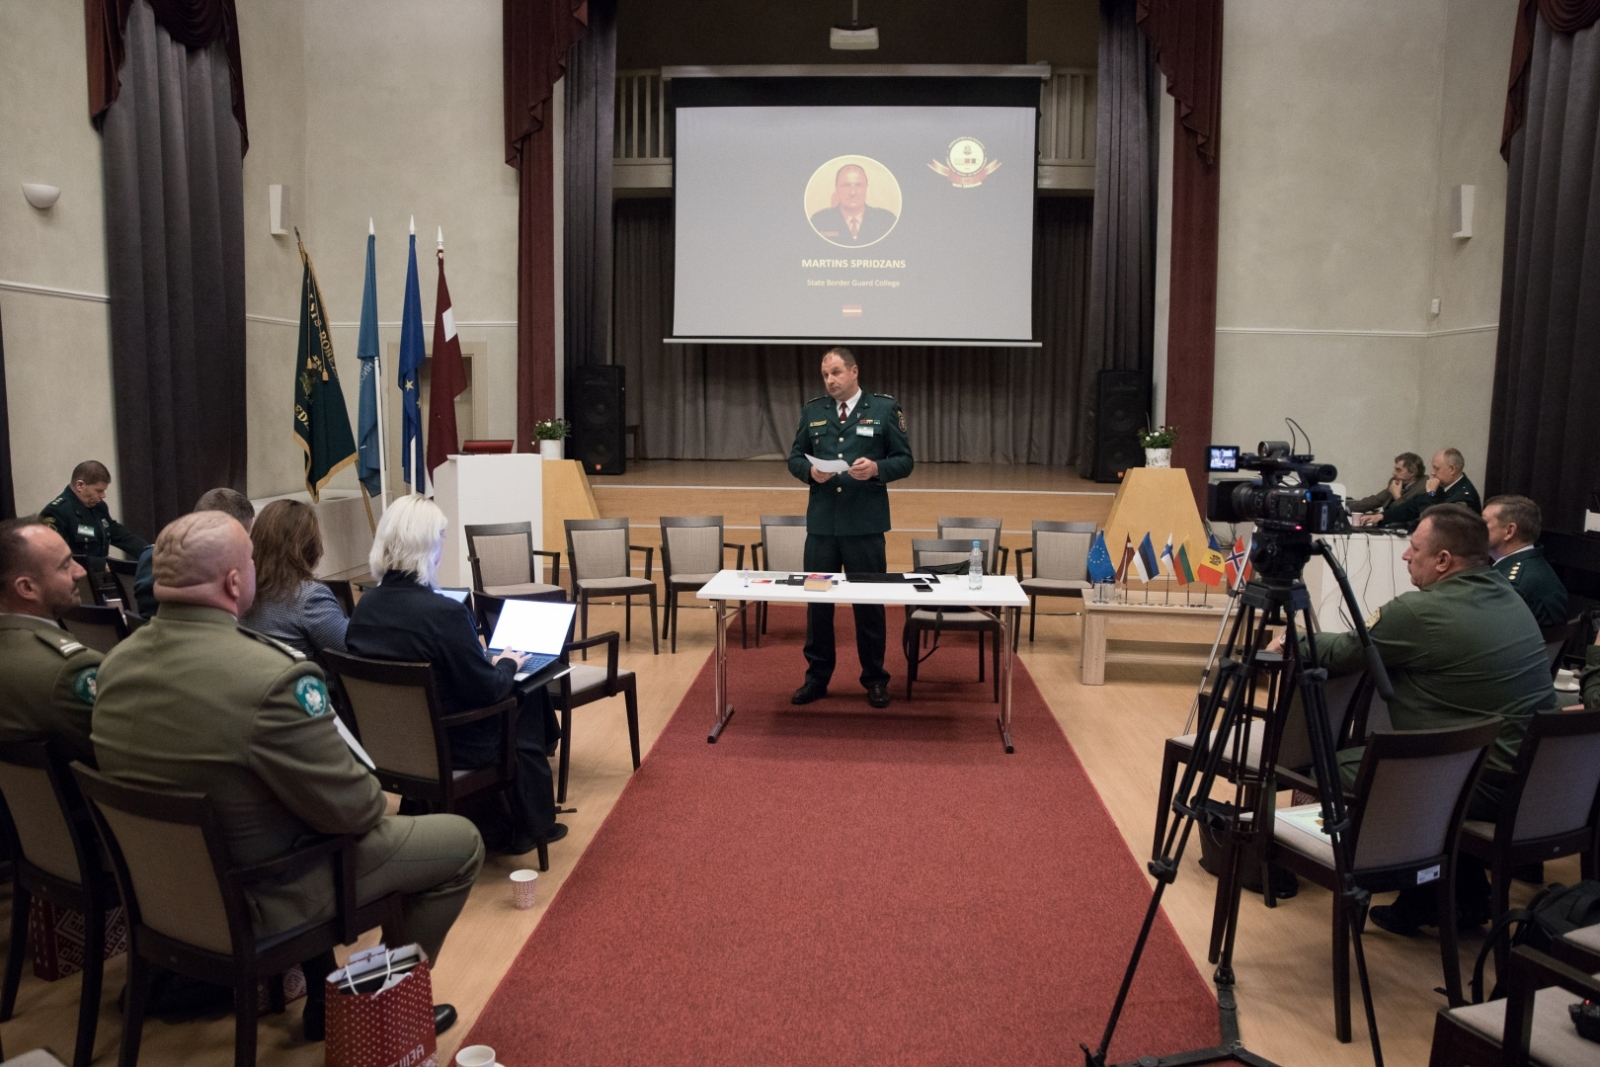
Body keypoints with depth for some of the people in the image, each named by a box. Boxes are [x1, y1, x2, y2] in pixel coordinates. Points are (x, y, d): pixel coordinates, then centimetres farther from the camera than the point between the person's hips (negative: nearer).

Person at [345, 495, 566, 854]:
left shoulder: (364, 606, -5)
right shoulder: (445, 612, -27)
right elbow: (487, 690, -20)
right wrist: (507, 664, 1)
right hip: (450, 744, -7)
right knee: (527, 694, 15)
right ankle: (531, 826, 30)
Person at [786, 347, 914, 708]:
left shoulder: (885, 408, 0)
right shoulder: (812, 411, 9)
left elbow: (904, 460, -1)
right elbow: (795, 457, 11)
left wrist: (877, 468, -20)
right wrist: (810, 471, -10)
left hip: (865, 525, -3)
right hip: (821, 523, 3)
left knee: (869, 601, 6)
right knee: (817, 600, 8)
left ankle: (875, 679, 21)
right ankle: (817, 676, 21)